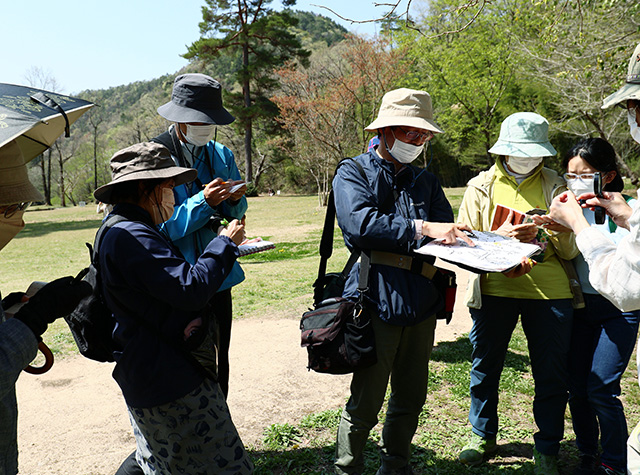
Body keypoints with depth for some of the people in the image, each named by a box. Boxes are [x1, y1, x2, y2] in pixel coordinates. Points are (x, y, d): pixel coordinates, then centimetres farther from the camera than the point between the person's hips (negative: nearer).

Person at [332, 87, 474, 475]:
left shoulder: (426, 181, 17)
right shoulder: (353, 173, 0)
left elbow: (447, 231, 7)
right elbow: (360, 224, -19)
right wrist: (422, 229, -21)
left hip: (421, 303, 6)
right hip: (376, 301, -5)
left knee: (411, 399, 16)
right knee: (365, 403, 2)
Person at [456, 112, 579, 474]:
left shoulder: (555, 186, 6)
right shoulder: (481, 187, 6)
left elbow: (571, 250, 2)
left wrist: (556, 230, -19)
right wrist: (500, 236, -17)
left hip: (549, 292, 0)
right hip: (494, 290, 0)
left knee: (551, 375, 7)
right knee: (485, 367, 11)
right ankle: (483, 436, 33)